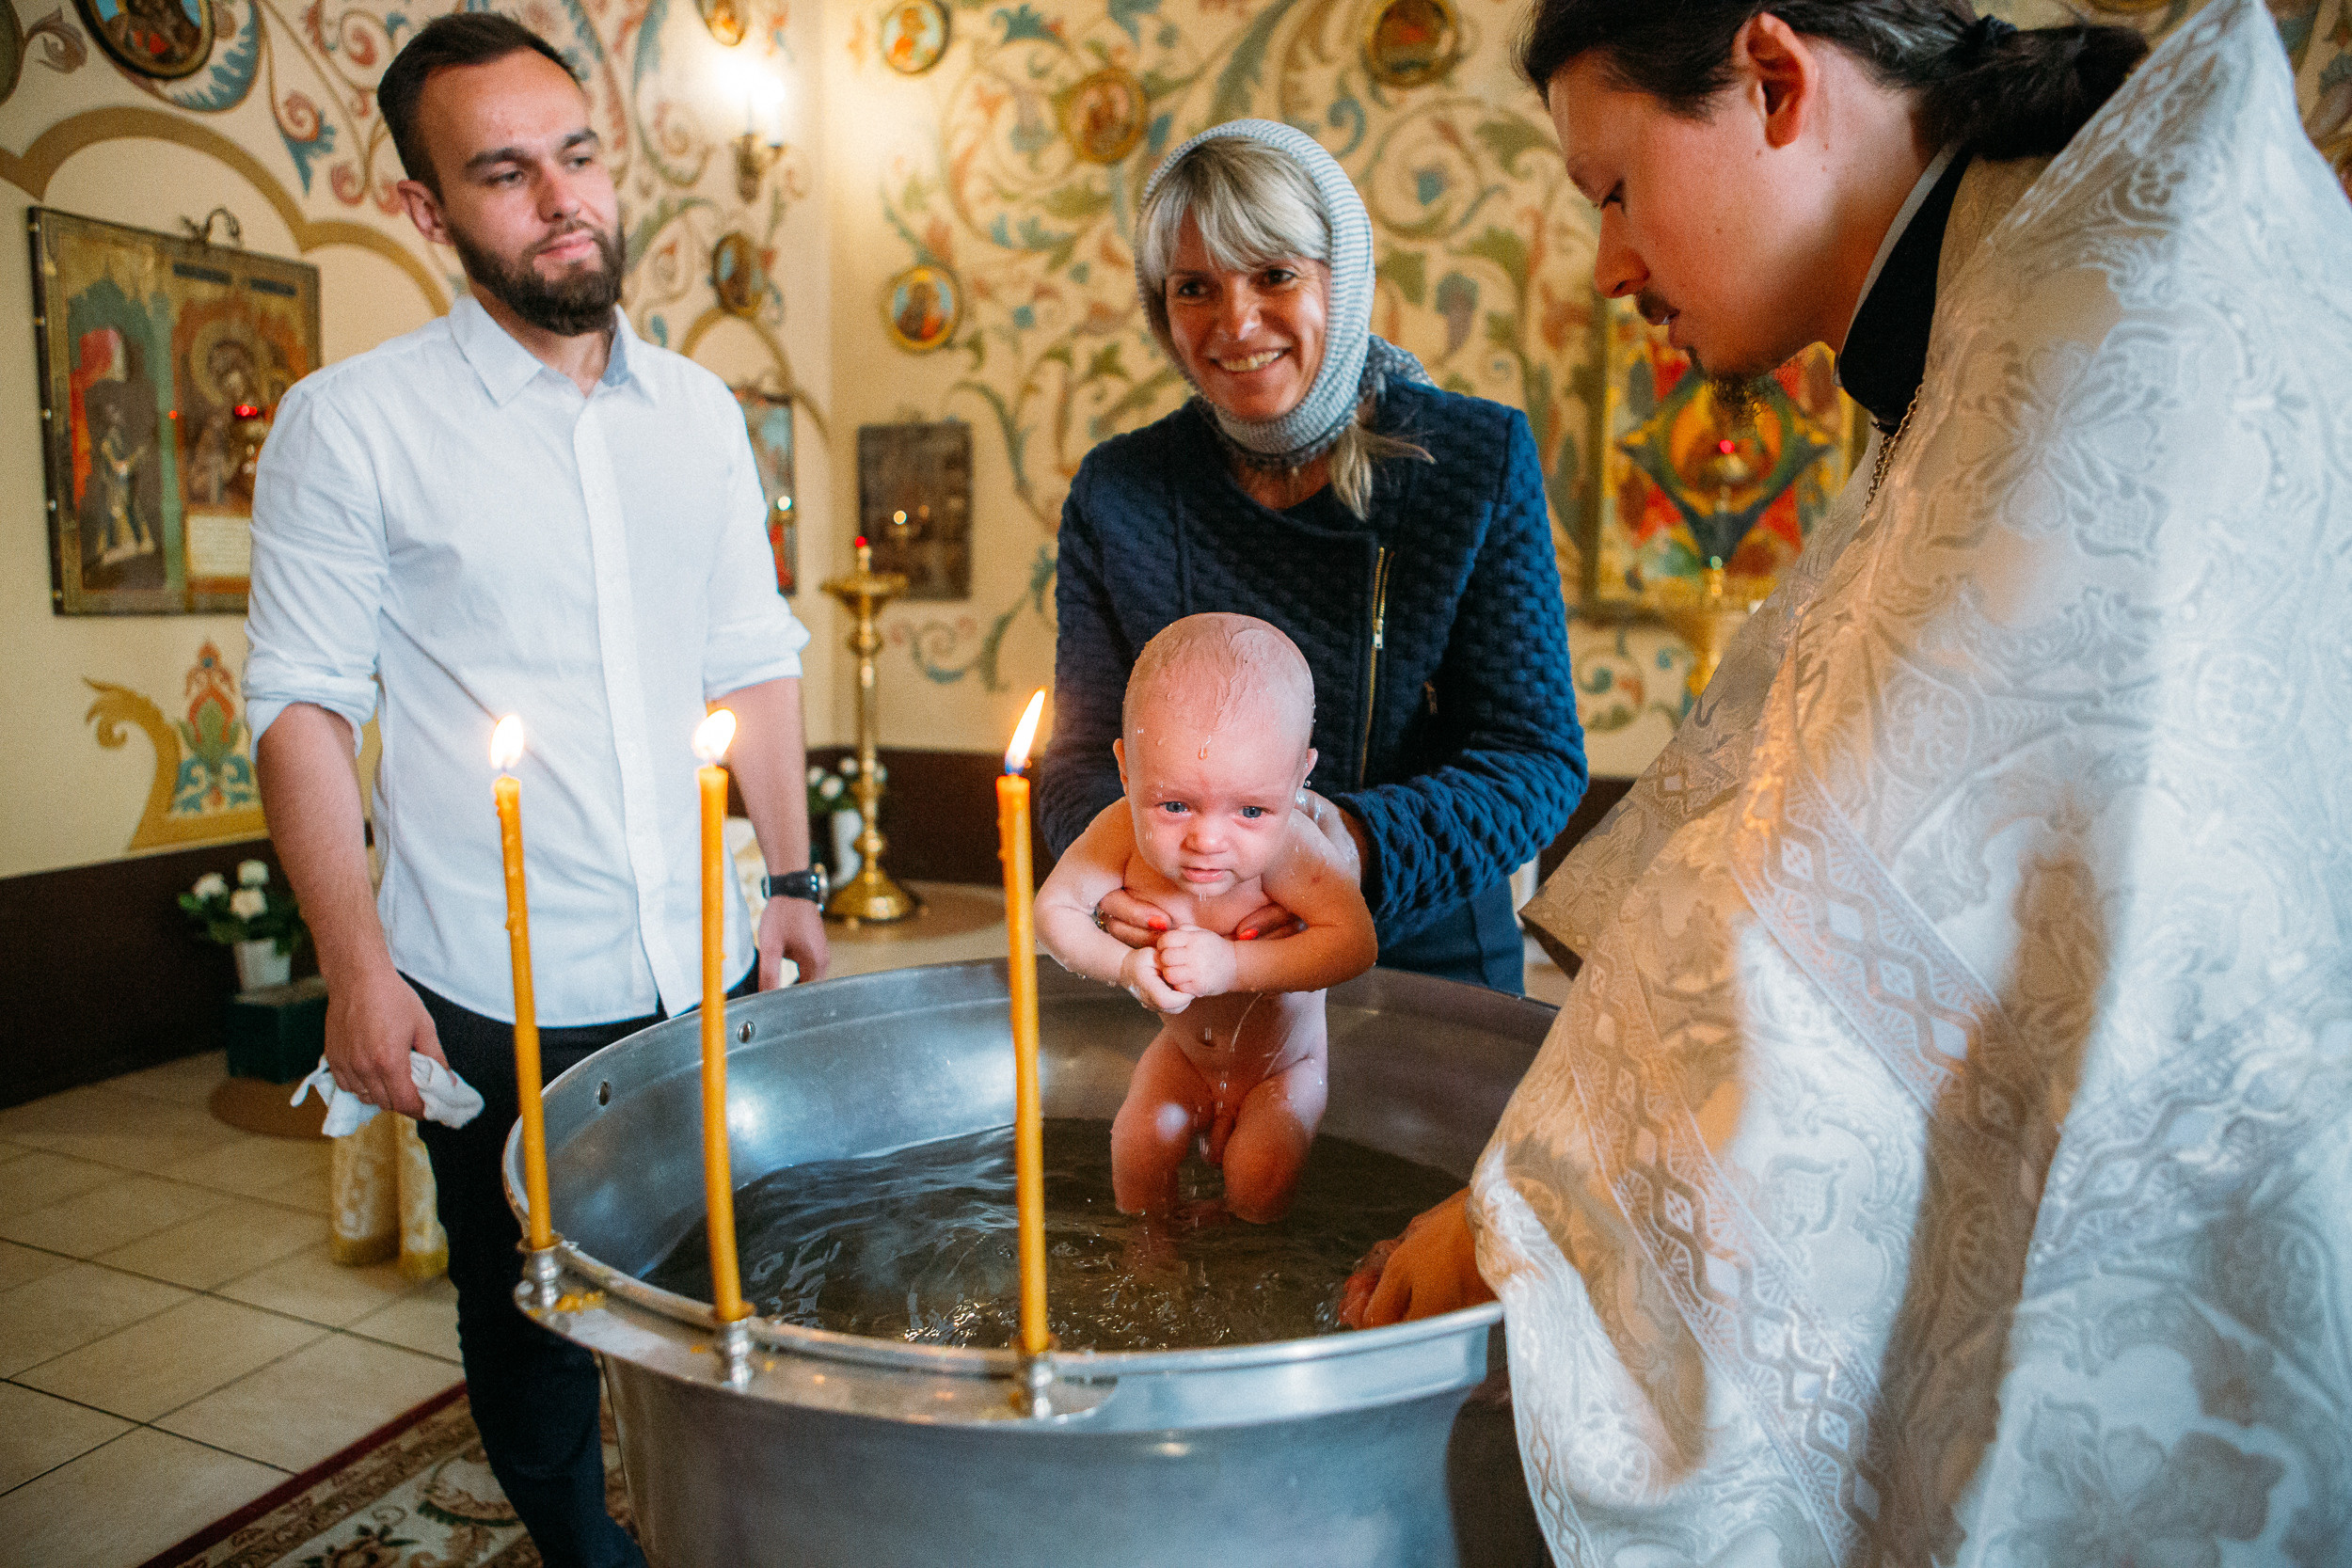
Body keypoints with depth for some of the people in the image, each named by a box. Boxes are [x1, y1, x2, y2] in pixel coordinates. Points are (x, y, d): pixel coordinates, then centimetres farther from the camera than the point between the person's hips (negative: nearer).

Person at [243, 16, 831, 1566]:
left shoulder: (701, 410, 7)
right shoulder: (351, 421, -6)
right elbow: (304, 703, -5)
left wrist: (792, 874, 6)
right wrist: (358, 966, -12)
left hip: (706, 972, 4)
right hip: (498, 1000, -3)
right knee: (533, 1335, 15)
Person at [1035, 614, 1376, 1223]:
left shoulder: (1290, 847, -35)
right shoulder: (1124, 833, -27)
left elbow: (1354, 943, -41)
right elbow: (1055, 908, -17)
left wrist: (1232, 964, -46)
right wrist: (1125, 965, -34)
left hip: (1285, 1064, -3)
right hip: (1184, 1052, 3)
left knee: (1258, 1177, -17)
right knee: (1140, 1141, -10)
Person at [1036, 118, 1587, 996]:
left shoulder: (1479, 459, 2)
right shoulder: (1118, 491, 6)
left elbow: (1539, 754, -4)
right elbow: (1082, 757, 4)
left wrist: (1361, 844, -23)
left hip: (1431, 962, 0)